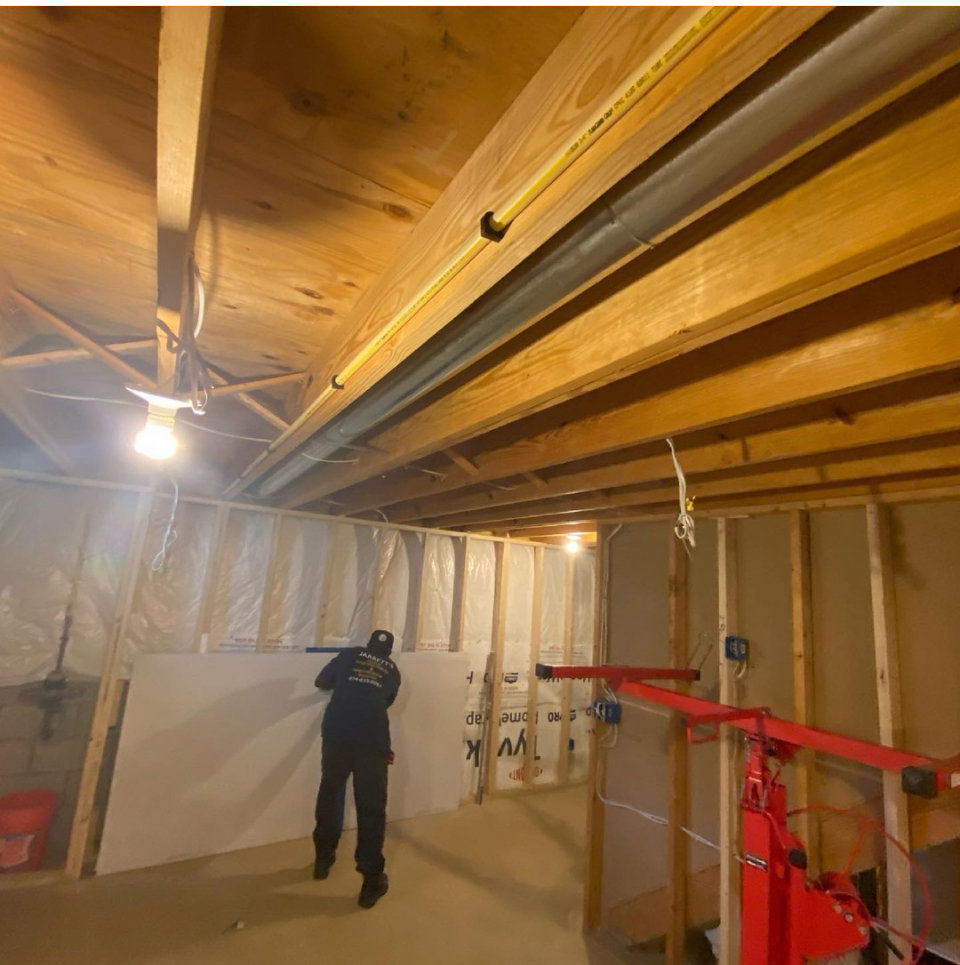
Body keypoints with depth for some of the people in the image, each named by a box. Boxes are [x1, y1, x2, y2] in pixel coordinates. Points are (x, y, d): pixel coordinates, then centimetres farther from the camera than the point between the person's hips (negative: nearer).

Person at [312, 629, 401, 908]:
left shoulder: (348, 655, 16)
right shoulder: (392, 671, 18)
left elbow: (321, 682, 24)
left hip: (336, 735, 1)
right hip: (372, 741, -1)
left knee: (329, 796, 22)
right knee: (371, 807, 8)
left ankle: (323, 860, 38)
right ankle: (372, 881, 12)